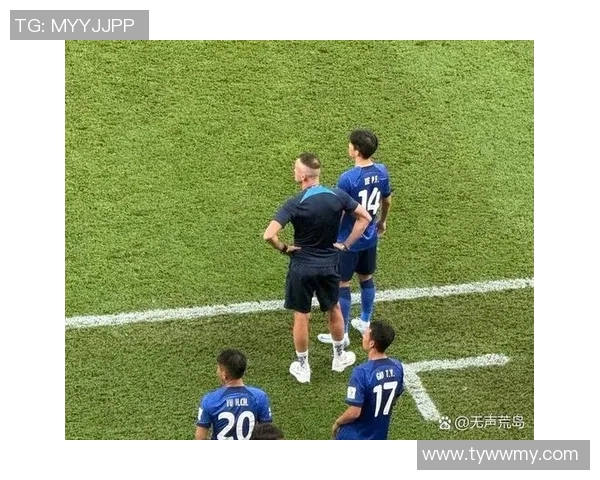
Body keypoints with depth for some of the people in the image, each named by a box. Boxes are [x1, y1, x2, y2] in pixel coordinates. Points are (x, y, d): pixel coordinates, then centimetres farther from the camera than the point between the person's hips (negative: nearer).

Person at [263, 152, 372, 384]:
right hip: (330, 265, 4)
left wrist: (284, 248, -10)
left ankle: (302, 366, 25)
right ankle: (339, 357, 40)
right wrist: (346, 244, 4)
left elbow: (269, 235, -29)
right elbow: (365, 218, 0)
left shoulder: (295, 204, -22)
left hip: (302, 267, -3)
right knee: (334, 310, 24)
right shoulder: (337, 196, -10)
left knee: (301, 317, 13)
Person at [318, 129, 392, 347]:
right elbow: (387, 201, 10)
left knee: (341, 284, 5)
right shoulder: (382, 171, -5)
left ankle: (342, 334, 12)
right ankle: (365, 322, 37)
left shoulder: (347, 178, -26)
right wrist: (382, 222, 28)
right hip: (370, 237, 7)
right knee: (366, 278, 22)